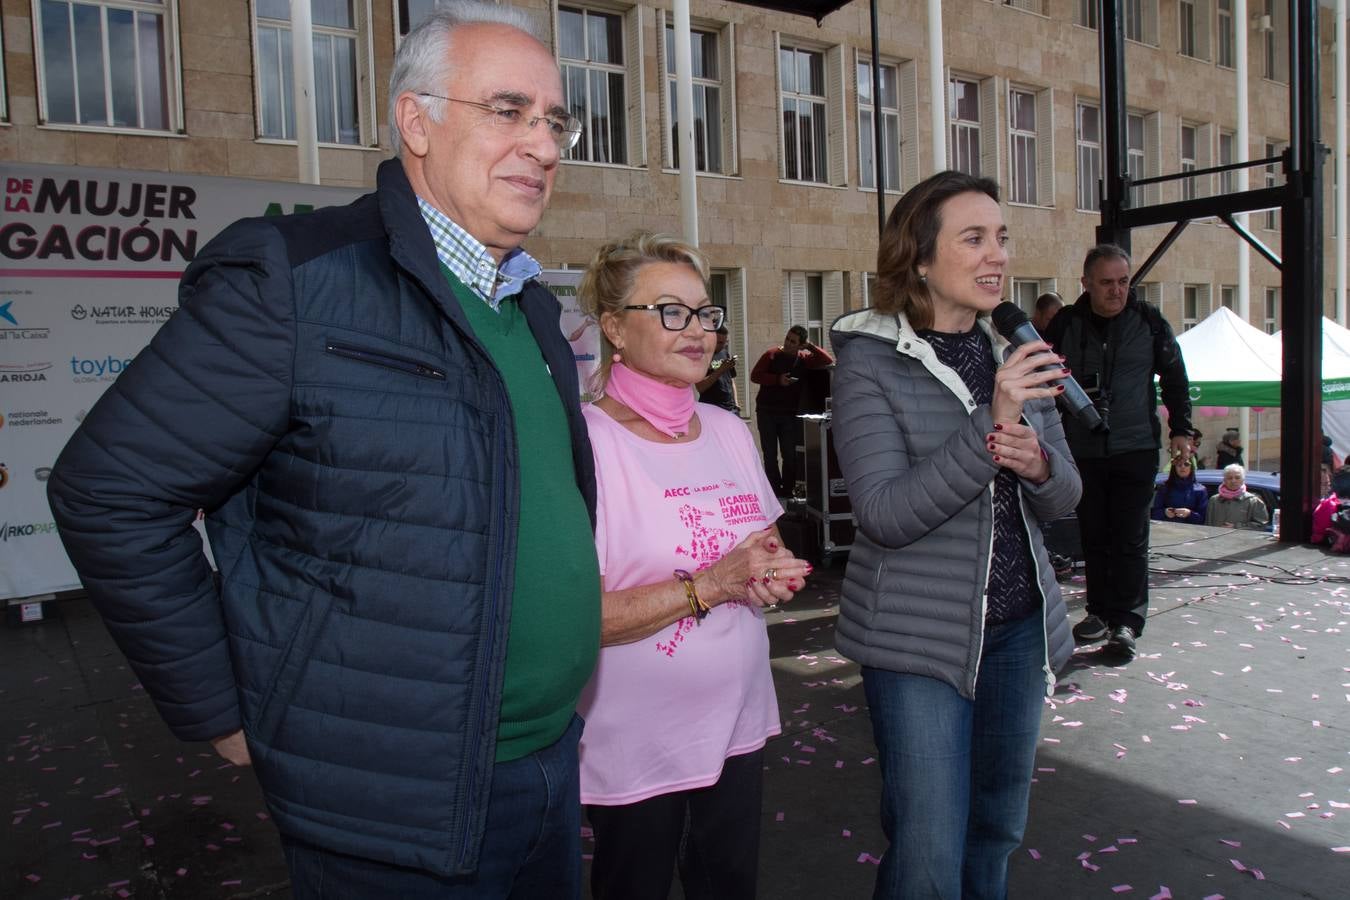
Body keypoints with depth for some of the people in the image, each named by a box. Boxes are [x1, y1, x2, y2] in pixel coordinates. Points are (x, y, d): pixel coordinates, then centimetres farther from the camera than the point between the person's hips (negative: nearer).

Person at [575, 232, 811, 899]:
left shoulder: (728, 430, 5)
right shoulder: (589, 441, -17)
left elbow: (767, 549, 17)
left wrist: (775, 575, -6)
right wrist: (709, 586, -23)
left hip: (737, 724, 6)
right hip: (637, 749, -6)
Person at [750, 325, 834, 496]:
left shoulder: (804, 359, 3)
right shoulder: (772, 354, -1)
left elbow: (828, 361, -5)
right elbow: (754, 375, -4)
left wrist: (810, 346, -7)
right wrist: (778, 380, -14)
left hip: (789, 413, 1)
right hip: (766, 412, -1)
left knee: (790, 454, -1)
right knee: (770, 455, 3)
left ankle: (788, 490, 9)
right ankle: (775, 490, 10)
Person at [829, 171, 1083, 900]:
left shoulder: (1016, 354, 6)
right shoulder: (870, 360, -12)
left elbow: (1063, 496, 9)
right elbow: (885, 515, -20)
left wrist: (1037, 463, -14)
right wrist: (991, 424, -28)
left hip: (1020, 626, 6)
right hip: (919, 637, -6)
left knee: (998, 828, 20)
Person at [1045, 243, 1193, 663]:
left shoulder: (1149, 321, 1)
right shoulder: (1065, 324, 1)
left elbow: (1175, 377, 10)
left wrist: (1180, 429, 5)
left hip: (1135, 447, -2)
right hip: (1082, 450, 2)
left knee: (1130, 538, -5)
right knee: (1094, 535, 9)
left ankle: (1127, 622, 0)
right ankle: (1100, 612, 20)